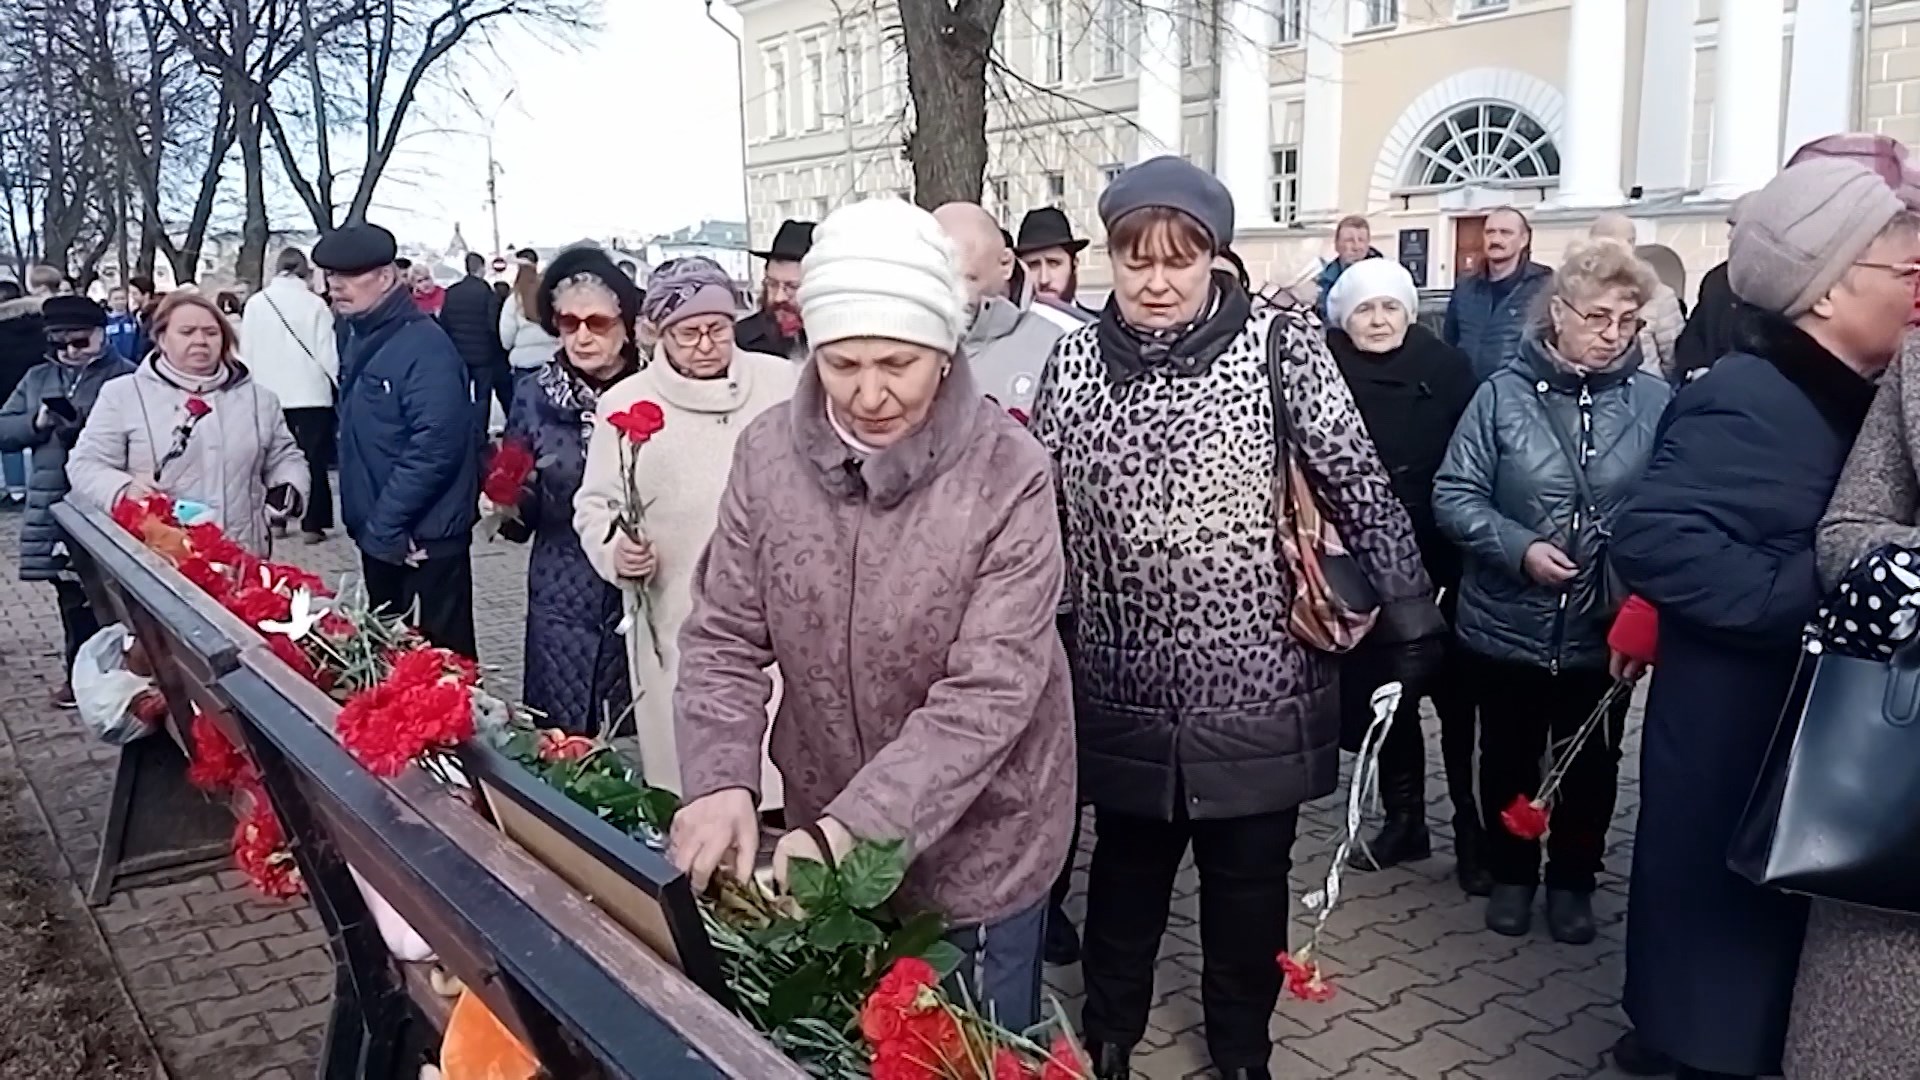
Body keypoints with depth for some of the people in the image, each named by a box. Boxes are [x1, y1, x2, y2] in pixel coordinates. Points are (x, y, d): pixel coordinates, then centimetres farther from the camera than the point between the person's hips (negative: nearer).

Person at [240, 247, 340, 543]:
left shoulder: (255, 303, -2)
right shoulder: (314, 304, -9)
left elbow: (246, 350, 3)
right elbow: (327, 353, -7)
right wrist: (335, 382, 8)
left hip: (269, 393, 3)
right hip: (311, 393, -3)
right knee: (313, 458, 4)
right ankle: (311, 524, 3)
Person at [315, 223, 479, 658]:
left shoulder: (426, 348, -17)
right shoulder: (361, 340, 12)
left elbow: (434, 447, -25)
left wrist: (387, 523, -21)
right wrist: (369, 522, 13)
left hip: (422, 540, -9)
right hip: (380, 534, 9)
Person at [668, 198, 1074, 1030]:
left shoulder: (1009, 474, -21)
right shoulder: (769, 451, -10)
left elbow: (987, 695, -24)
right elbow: (723, 638, -6)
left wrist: (850, 827, -31)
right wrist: (720, 780, -23)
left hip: (977, 838, -3)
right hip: (818, 827, 4)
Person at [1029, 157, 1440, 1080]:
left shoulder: (1276, 344, -7)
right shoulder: (1074, 362, 1)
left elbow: (1359, 485, -6)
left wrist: (1412, 619, -6)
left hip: (1255, 685, -1)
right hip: (1127, 691, 2)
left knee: (1249, 880, 16)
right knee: (1126, 870, 19)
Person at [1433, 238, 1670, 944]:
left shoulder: (1656, 403, -6)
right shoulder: (1504, 393, -10)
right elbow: (1454, 494, -8)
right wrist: (1518, 547, -21)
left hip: (1605, 628, 1)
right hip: (1508, 622, -1)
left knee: (1590, 763, 17)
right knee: (1508, 757, 17)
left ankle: (1573, 880, 40)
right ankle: (1511, 873, 39)